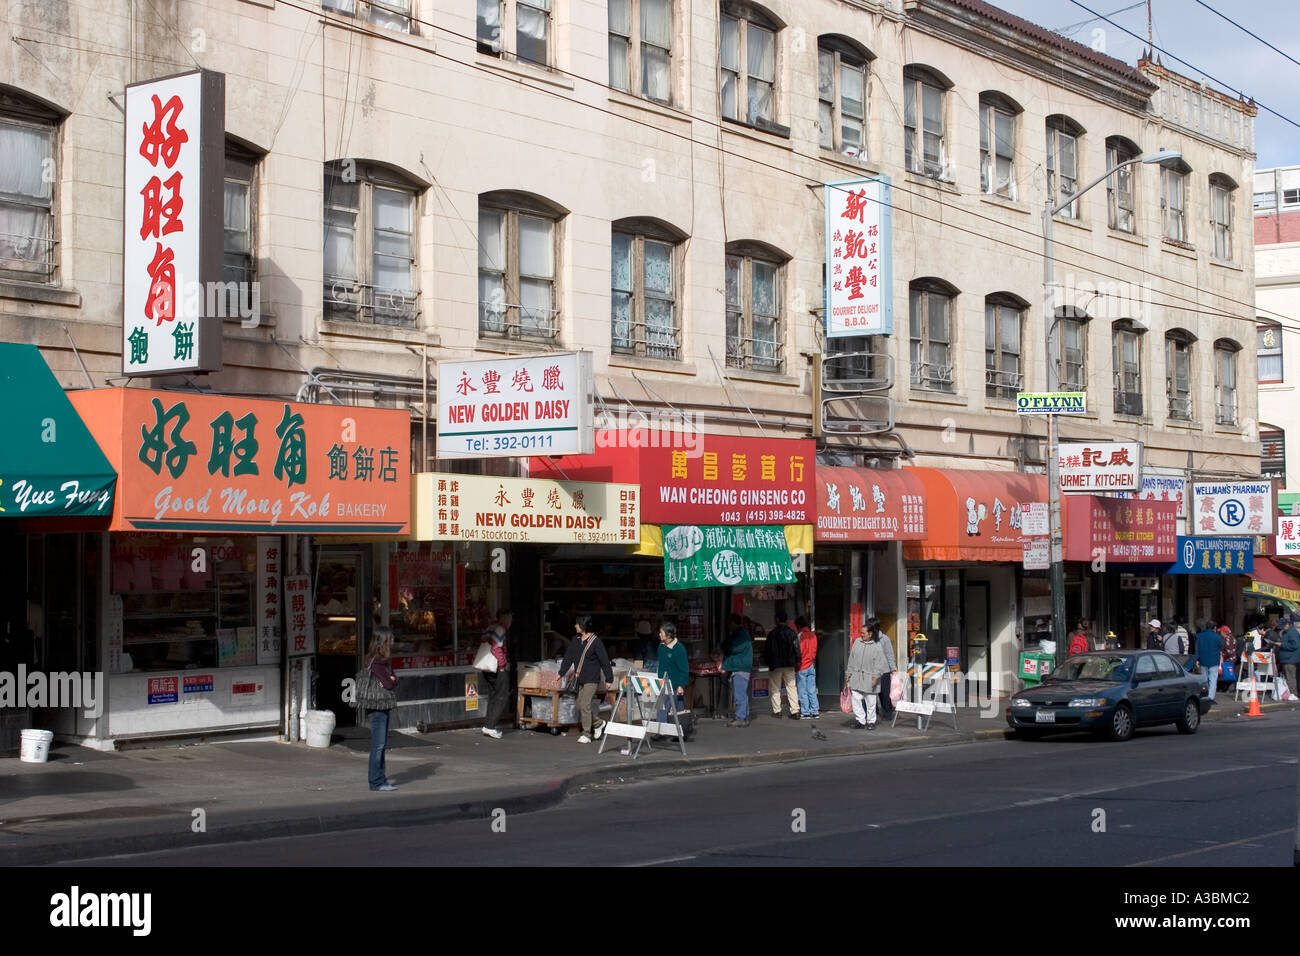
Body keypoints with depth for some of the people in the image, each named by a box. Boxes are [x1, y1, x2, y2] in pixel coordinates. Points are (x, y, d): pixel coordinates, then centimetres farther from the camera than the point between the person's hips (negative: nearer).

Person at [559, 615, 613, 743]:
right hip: (581, 679, 7)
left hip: (591, 680, -7)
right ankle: (599, 723, 27)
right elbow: (568, 658, 17)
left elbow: (604, 661, -8)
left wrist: (608, 679, -8)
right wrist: (561, 673, 14)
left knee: (585, 705, -12)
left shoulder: (595, 641, -10)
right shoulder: (577, 642, 10)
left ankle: (586, 735, -4)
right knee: (580, 706, 8)